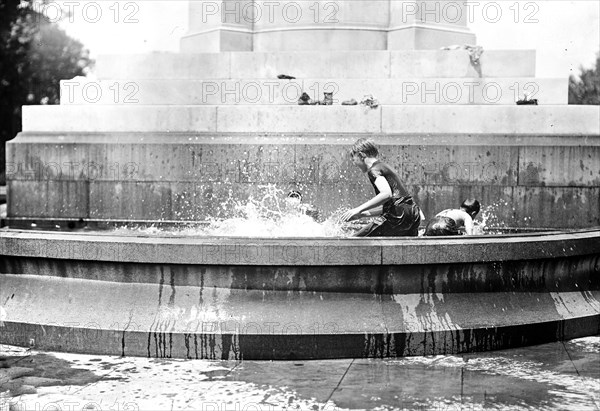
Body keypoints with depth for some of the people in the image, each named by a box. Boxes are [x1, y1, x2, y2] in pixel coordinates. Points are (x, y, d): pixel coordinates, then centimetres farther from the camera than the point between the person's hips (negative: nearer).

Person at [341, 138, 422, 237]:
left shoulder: (373, 170, -5)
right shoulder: (384, 166, 24)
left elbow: (386, 194, -24)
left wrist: (359, 210, -22)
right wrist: (362, 214, 27)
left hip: (398, 216, -10)